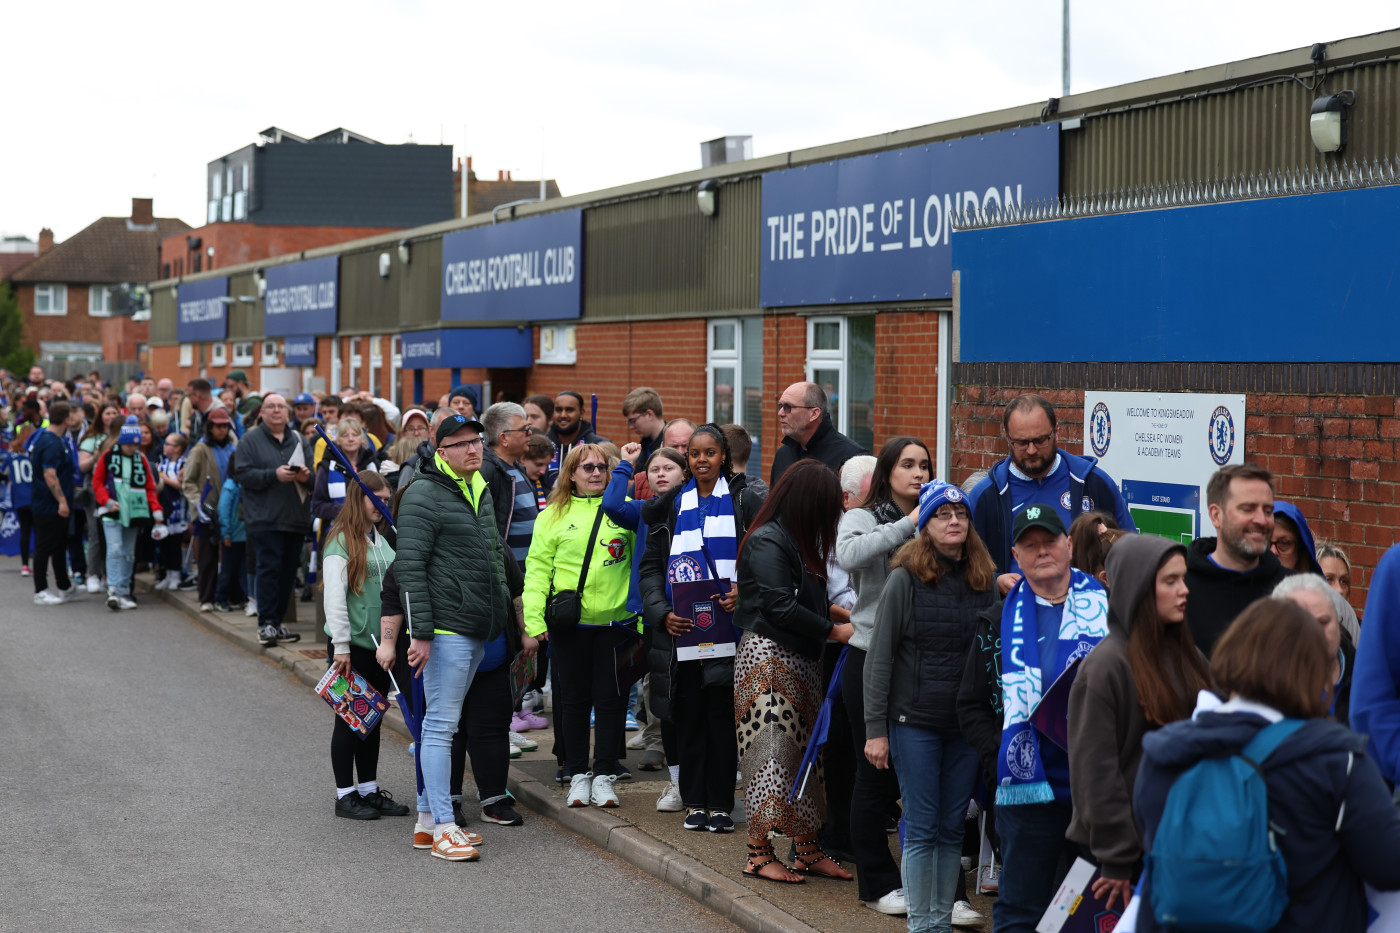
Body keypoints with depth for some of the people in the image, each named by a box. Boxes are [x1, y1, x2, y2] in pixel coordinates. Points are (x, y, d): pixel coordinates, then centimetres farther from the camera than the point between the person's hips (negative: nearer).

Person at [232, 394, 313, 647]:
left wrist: (307, 476, -10)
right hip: (265, 519, -5)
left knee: (288, 571, 7)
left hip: (296, 519, 5)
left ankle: (277, 621, 16)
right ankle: (266, 624, -9)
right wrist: (274, 475, -18)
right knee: (269, 569, -11)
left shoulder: (299, 441, 15)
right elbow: (242, 474, -8)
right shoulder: (250, 440, 2)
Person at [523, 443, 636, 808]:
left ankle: (604, 775, 9)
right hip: (569, 624, 0)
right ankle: (578, 774, 17)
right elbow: (537, 569, 2)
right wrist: (533, 618, -9)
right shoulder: (553, 516, 5)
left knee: (611, 698, 1)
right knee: (573, 699, 7)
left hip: (615, 620, 0)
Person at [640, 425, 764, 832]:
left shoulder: (745, 502, 4)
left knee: (723, 717, -1)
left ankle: (720, 804, 6)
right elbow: (650, 567, 10)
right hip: (682, 628, 2)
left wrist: (746, 590, -17)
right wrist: (661, 611, -5)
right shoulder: (672, 506, 12)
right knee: (689, 717, 5)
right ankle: (694, 802, 13)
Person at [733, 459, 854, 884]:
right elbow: (782, 608, -19)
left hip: (800, 660, 9)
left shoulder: (799, 540, 15)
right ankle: (759, 853, -2)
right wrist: (834, 630, -11)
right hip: (767, 657, -9)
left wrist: (838, 612, 7)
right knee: (771, 752, -8)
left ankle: (807, 849, 14)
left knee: (805, 752, 9)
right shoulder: (766, 542, -14)